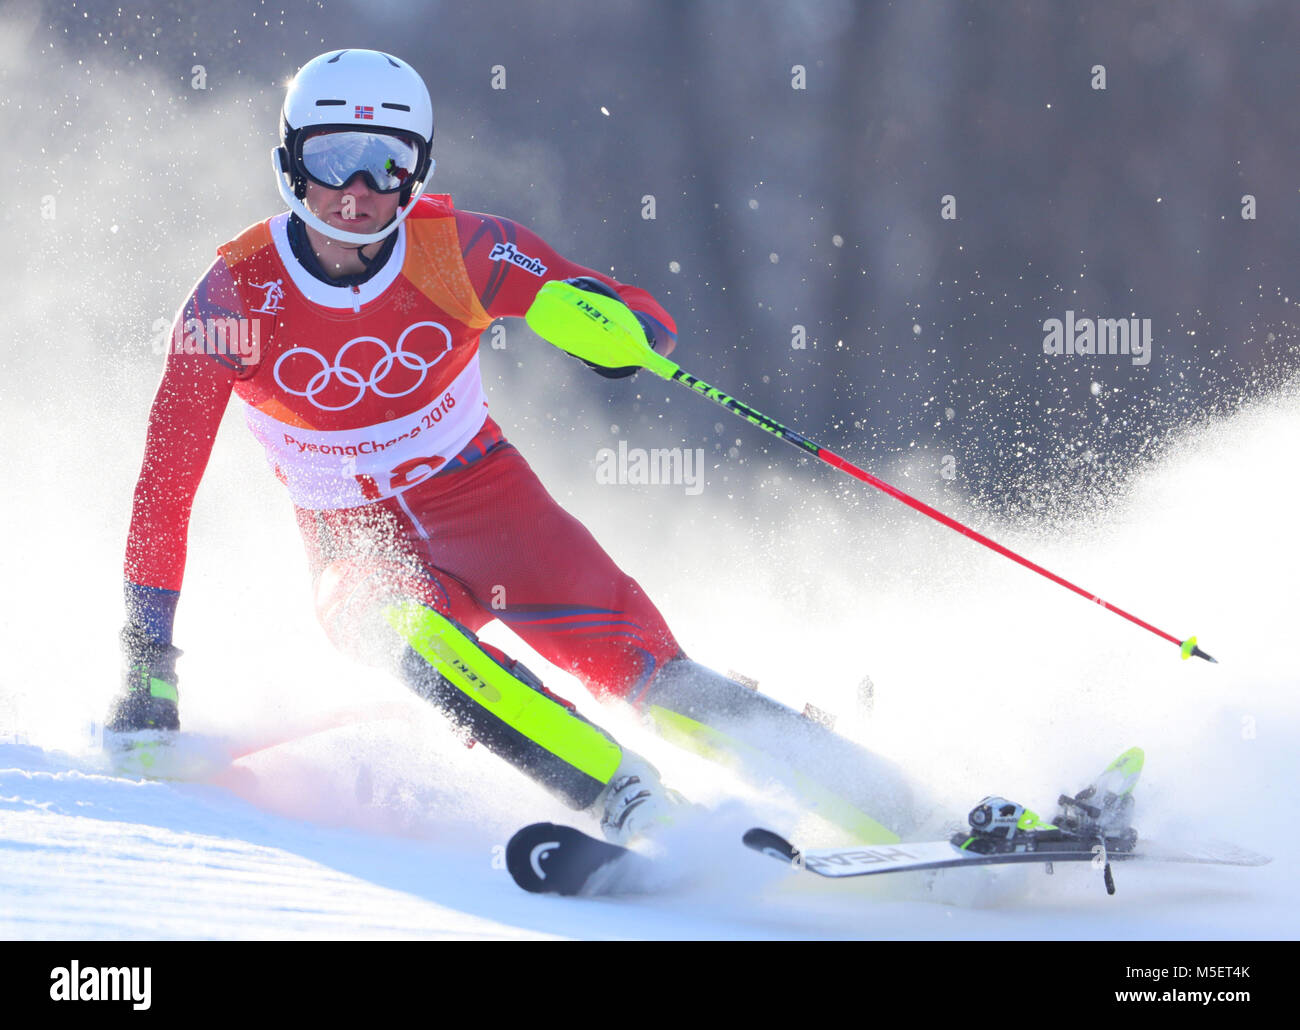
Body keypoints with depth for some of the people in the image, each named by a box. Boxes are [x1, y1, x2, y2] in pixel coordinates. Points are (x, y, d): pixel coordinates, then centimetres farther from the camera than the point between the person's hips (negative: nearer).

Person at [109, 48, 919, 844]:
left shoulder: (458, 250, -14)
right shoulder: (238, 294, -15)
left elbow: (655, 327, -11)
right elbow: (166, 485, -11)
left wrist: (608, 319, -36)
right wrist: (146, 662, -14)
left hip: (487, 503, 1)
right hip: (360, 550, -1)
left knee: (646, 672, -21)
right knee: (410, 631, -36)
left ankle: (872, 797, -17)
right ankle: (633, 809, -43)